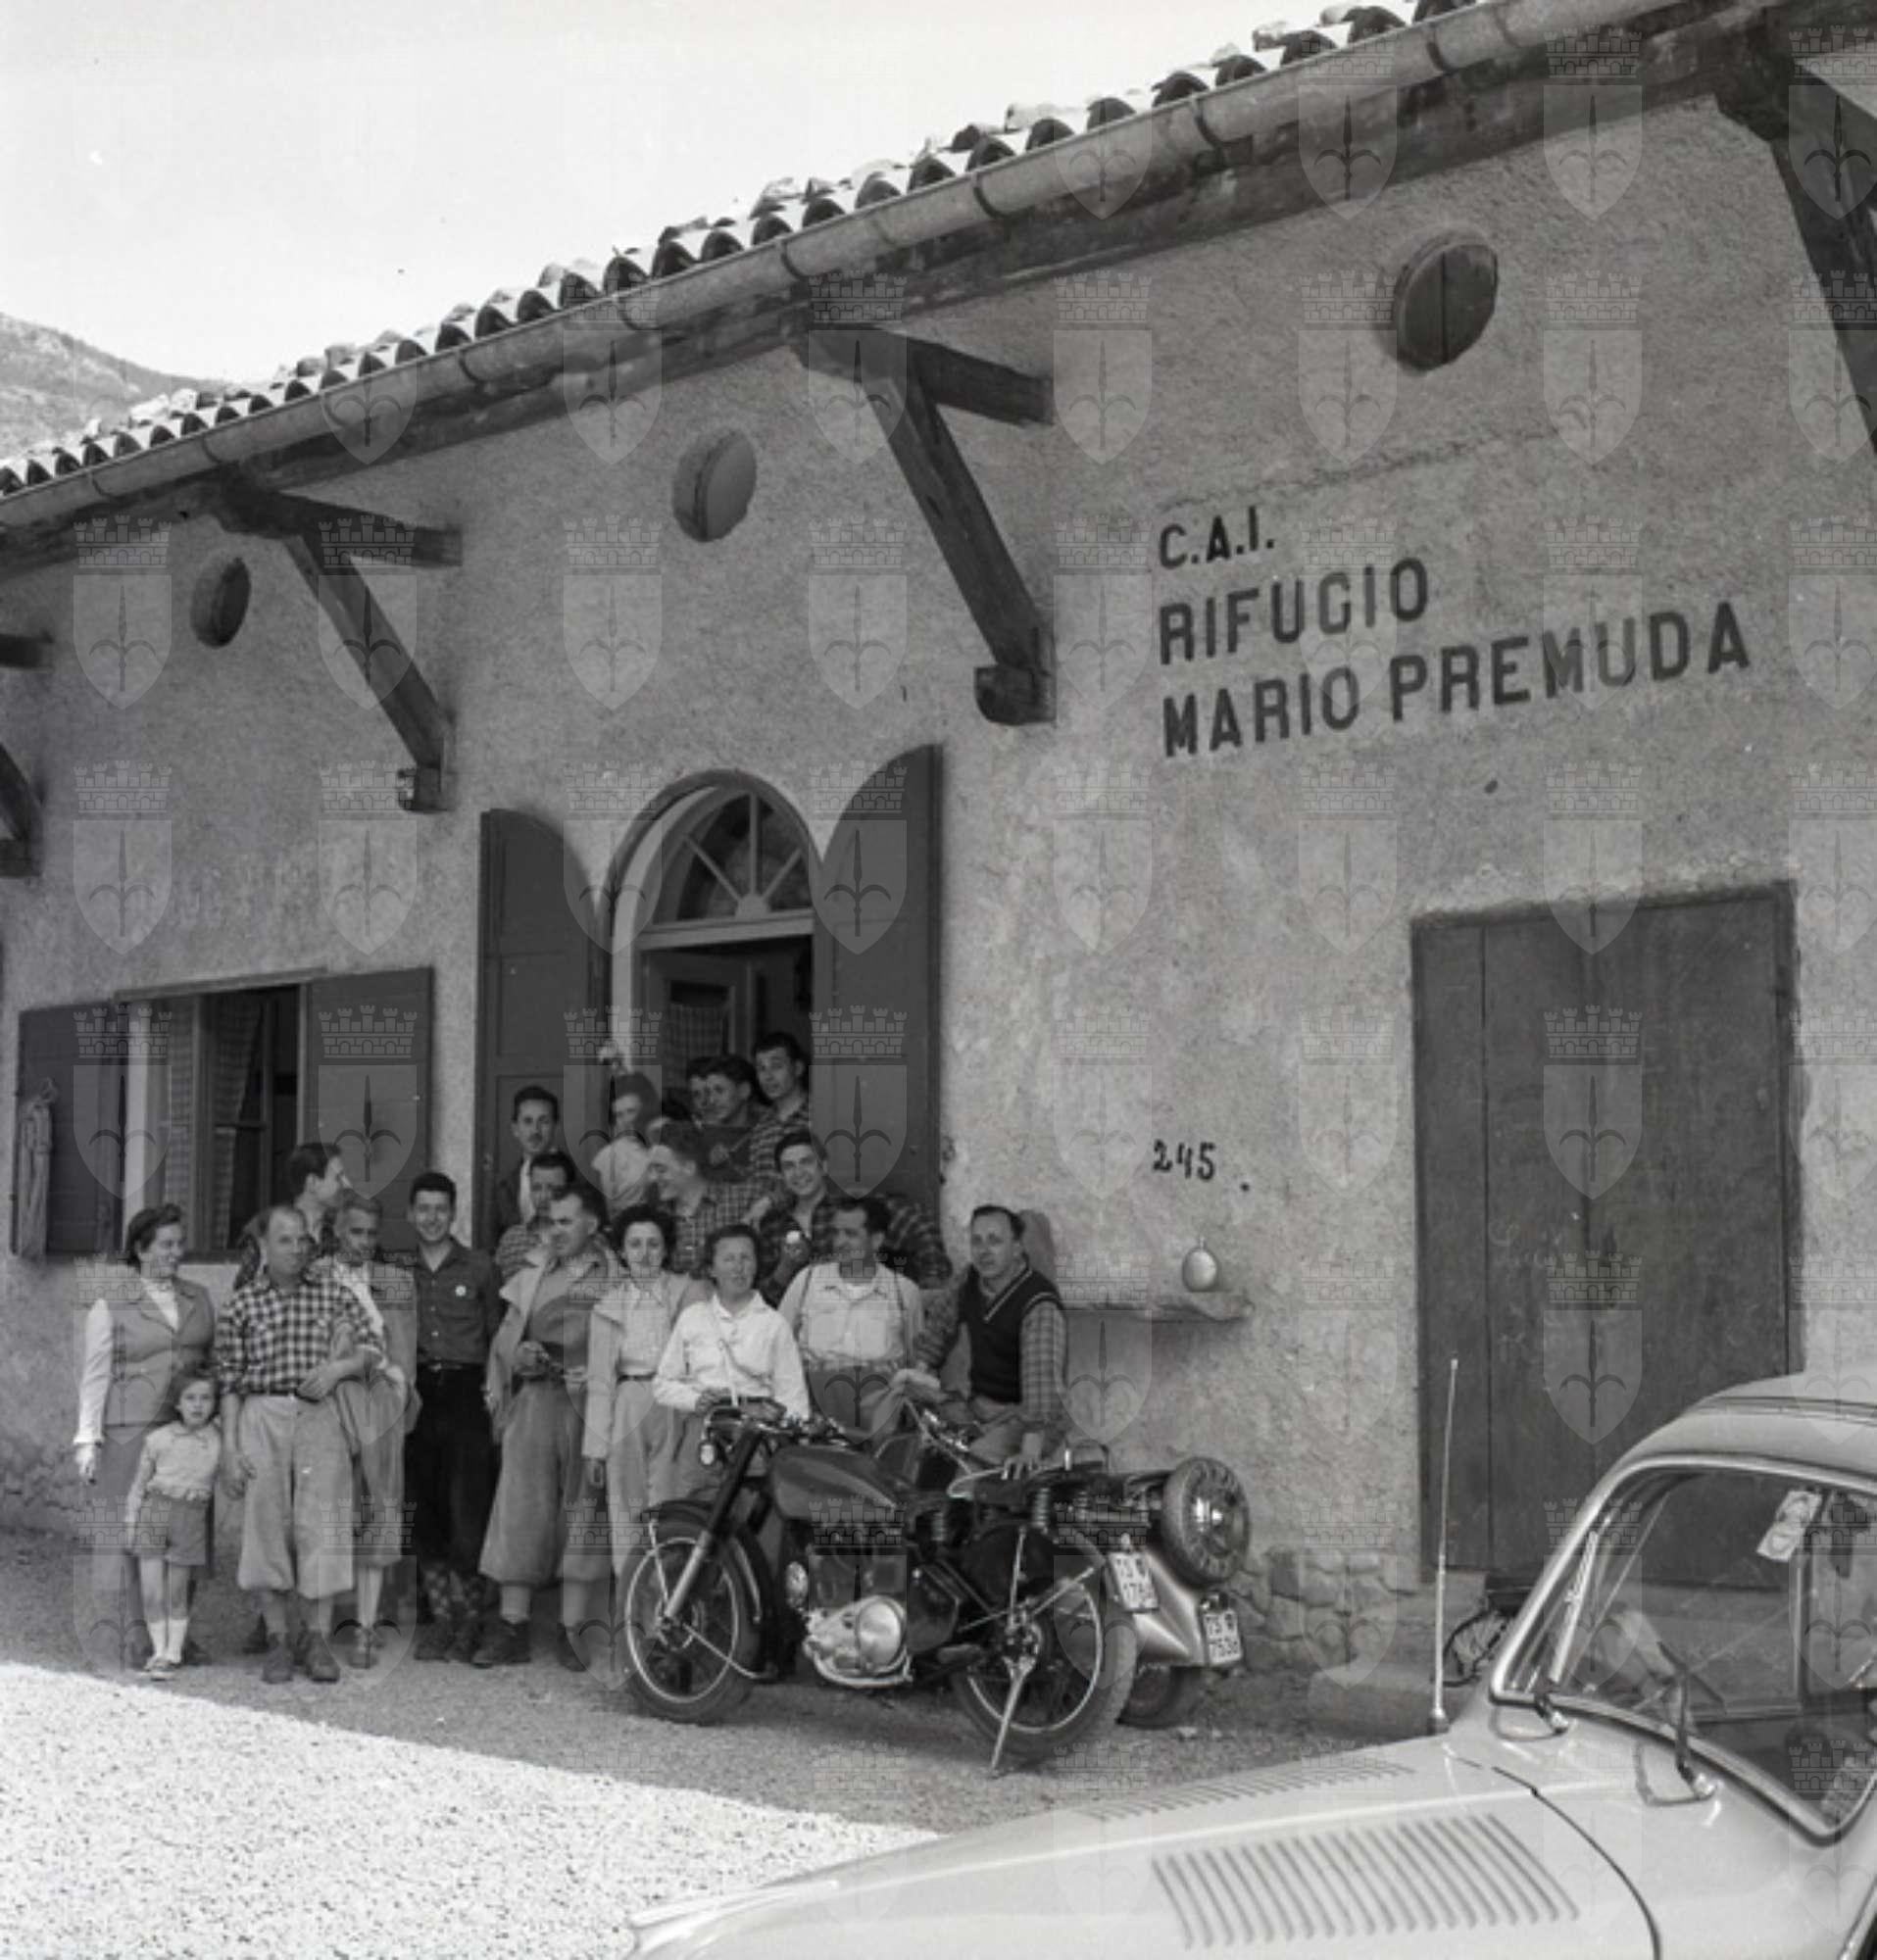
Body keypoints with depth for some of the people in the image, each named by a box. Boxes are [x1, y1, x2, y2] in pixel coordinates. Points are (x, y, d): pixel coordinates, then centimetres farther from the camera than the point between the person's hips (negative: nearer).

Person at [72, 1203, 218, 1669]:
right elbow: (94, 1374, -1)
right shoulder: (110, 1306, 1)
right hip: (130, 1433, -4)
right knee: (126, 1530, -3)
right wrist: (87, 1439, -7)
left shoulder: (197, 1299, 13)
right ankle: (133, 1638, 2)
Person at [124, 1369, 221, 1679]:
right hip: (153, 1513, 0)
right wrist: (130, 1522, 4)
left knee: (177, 1593, 6)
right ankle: (159, 1650, 6)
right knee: (152, 1592, -2)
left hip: (191, 1517, 0)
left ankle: (173, 1653, 11)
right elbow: (139, 1483, 7)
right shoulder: (159, 1438, 1)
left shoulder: (218, 1441, 1)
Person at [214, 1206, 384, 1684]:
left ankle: (319, 1640, 5)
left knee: (322, 1526, -4)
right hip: (262, 1417, 0)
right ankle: (277, 1641, 12)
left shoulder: (333, 1294, 7)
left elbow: (370, 1353, 10)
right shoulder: (241, 1304, 4)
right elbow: (229, 1382, 4)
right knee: (267, 1525, 1)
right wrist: (229, 1447, -1)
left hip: (320, 1416, 0)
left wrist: (339, 1366, -11)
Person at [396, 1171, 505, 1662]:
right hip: (417, 1396, 3)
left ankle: (466, 1617, -2)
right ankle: (442, 1616, 10)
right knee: (424, 1510, 2)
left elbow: (499, 1337, 7)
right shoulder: (398, 1270, 13)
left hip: (465, 1395, -3)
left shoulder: (480, 1268, 7)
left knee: (467, 1507, -9)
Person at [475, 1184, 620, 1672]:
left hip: (590, 1406, -3)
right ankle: (512, 1627, 2)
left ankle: (573, 1629, 5)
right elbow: (504, 1337, 18)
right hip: (533, 1403, 3)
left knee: (584, 1514, -2)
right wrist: (518, 1355, -4)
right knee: (521, 1510, -2)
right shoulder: (531, 1277, 20)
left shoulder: (618, 1279, 6)